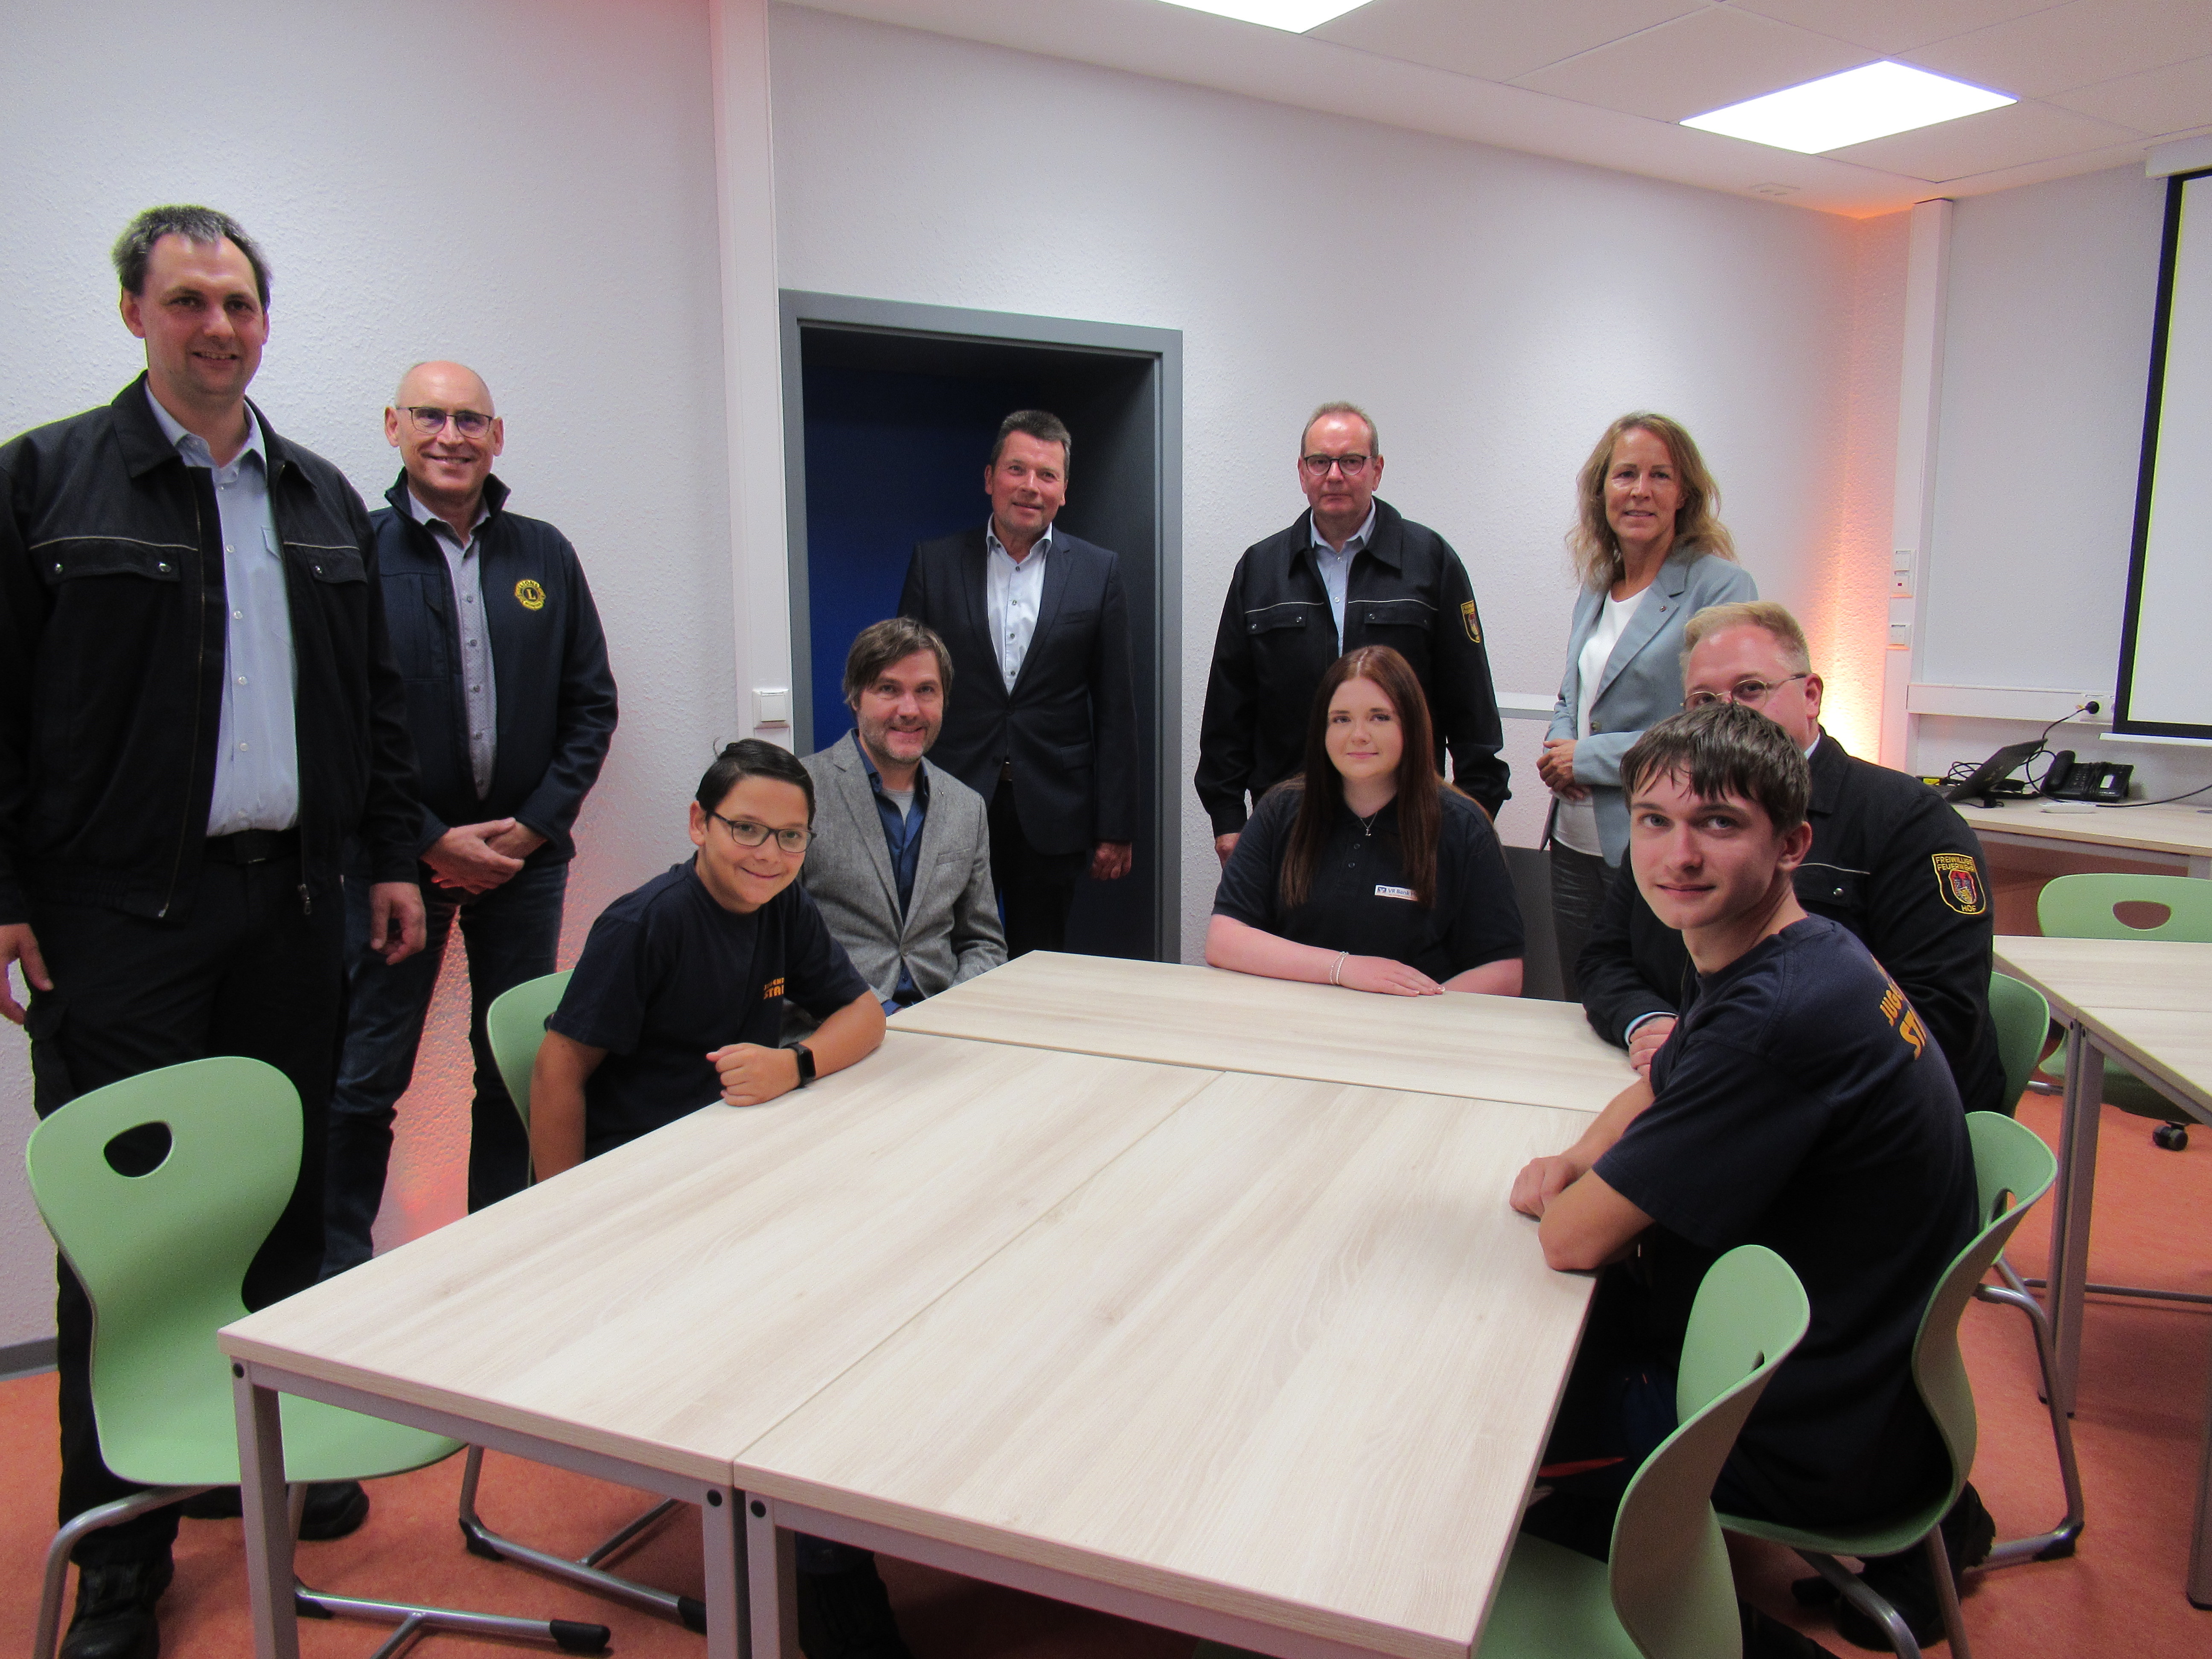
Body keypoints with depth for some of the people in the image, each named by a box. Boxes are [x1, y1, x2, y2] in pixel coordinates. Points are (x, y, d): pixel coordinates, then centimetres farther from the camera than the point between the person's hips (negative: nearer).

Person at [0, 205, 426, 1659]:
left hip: (292, 901, 4)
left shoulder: (324, 499, 12)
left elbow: (375, 699, 15)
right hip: (120, 913, -4)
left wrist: (393, 855, 10)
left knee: (288, 1200, 12)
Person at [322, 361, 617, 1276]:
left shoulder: (545, 555, 7)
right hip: (399, 855, -3)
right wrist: (429, 840, -11)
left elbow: (591, 703, 7)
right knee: (366, 1076, 2)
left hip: (526, 854, 3)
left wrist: (537, 822, -4)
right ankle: (337, 1271, 18)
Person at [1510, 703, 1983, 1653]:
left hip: (1815, 1448, -9)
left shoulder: (1781, 1018, -32)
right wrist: (1573, 1165, -3)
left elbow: (1574, 1240, -27)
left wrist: (1573, 1198, -3)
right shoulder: (1801, 959, 0)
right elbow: (1656, 1094, 17)